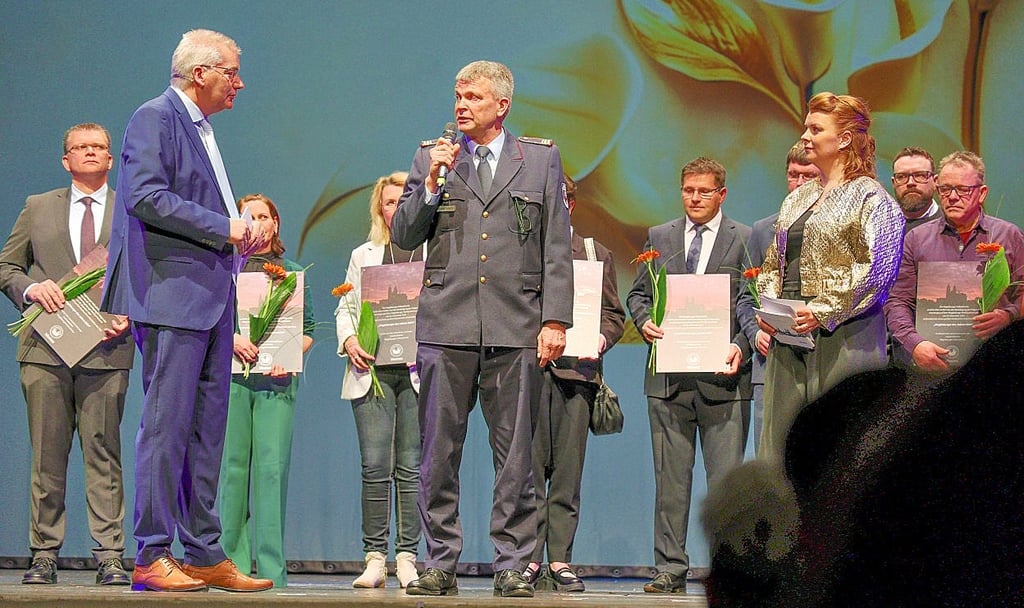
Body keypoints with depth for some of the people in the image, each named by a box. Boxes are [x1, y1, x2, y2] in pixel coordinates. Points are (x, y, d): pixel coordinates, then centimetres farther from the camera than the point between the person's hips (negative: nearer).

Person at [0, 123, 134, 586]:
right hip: (47, 348, 1)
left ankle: (109, 556, -3)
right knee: (47, 456, 2)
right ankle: (44, 554, 9)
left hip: (106, 350, -1)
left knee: (103, 455, -4)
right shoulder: (38, 208, 16)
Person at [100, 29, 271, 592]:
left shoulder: (201, 129, 22)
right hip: (171, 296, -9)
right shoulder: (155, 118, -7)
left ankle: (204, 553, 12)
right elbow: (145, 197, -18)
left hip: (210, 300, 9)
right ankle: (151, 556, -5)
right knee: (167, 424, -8)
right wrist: (222, 228, -15)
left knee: (207, 428, 8)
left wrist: (239, 231, 9)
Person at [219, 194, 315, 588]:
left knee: (272, 467, -6)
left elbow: (308, 330, 13)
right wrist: (231, 338, -14)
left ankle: (271, 567, -5)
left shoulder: (293, 273, 16)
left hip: (278, 378, 0)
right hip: (232, 375, 0)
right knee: (234, 466, -3)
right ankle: (235, 559, 2)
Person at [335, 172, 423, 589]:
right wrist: (350, 342, -2)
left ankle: (407, 559, 1)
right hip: (373, 370, 2)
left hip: (421, 370, -1)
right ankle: (374, 558, -1)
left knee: (410, 468, -2)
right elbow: (346, 308, 17)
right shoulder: (363, 255, 18)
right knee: (375, 468, -5)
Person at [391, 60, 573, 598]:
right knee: (438, 453, 2)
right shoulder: (432, 157, 12)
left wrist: (555, 319, -2)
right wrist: (432, 185, -5)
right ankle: (440, 564, 10)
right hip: (446, 325, 1)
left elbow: (556, 247, 6)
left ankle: (511, 566, 8)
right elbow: (403, 237, 8)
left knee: (515, 456, 1)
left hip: (515, 329, -1)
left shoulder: (541, 159, 9)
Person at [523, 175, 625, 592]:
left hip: (575, 371, 1)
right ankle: (529, 558, -1)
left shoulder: (595, 255, 18)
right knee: (529, 469, -5)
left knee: (567, 471, -1)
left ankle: (560, 561, 2)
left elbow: (614, 313, 15)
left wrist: (602, 338, -5)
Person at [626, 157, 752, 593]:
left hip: (723, 375, -2)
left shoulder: (746, 240, 6)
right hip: (668, 375, 3)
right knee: (670, 477, 4)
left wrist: (740, 347, -14)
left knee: (726, 479, -3)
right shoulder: (659, 238, 15)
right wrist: (644, 321, -4)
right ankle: (670, 568, 9)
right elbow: (638, 293, 17)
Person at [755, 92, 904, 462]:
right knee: (779, 441, 2)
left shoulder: (869, 197, -3)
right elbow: (773, 264, 24)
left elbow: (878, 269, -13)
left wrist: (823, 311, -17)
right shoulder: (797, 199, 20)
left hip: (842, 335, -7)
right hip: (788, 337, 7)